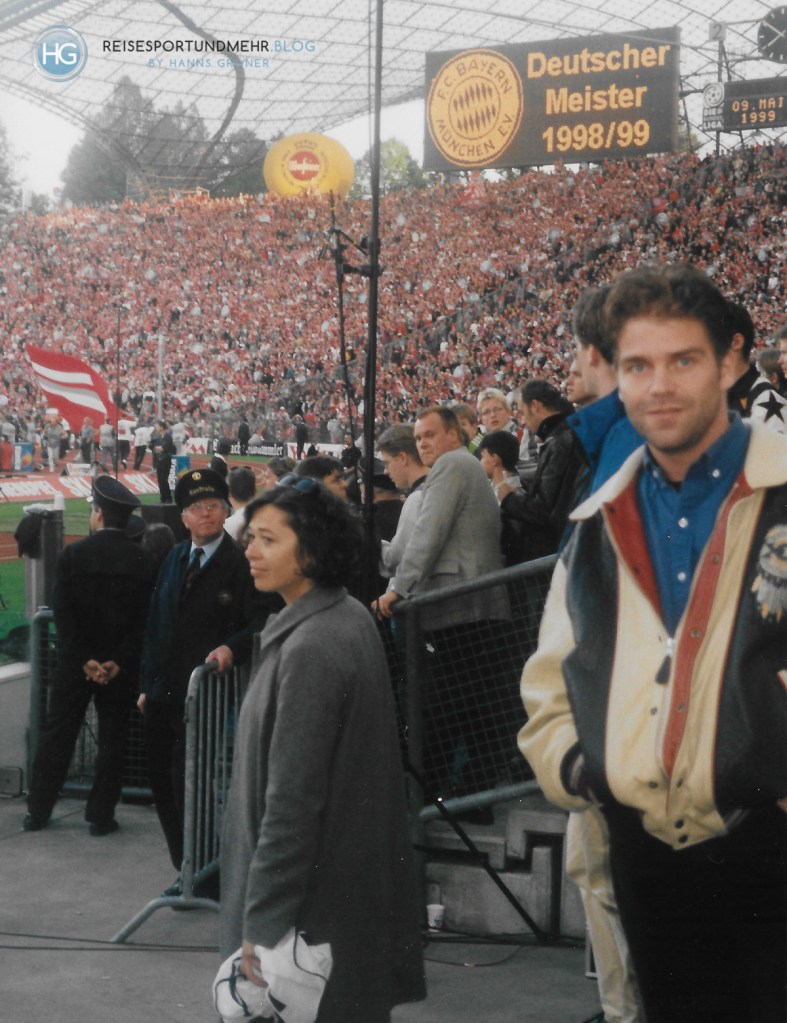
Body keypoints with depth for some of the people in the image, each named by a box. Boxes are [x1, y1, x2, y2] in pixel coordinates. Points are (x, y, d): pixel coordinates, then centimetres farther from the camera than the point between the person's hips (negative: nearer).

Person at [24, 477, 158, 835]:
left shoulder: (73, 555, -8)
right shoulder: (143, 561, -4)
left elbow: (63, 614, -12)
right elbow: (144, 618, -7)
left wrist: (84, 659, -10)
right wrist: (118, 662, -9)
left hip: (76, 663, -1)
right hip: (121, 667, 1)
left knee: (57, 734, 9)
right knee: (112, 738, 8)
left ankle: (38, 811, 16)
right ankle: (100, 815, 11)